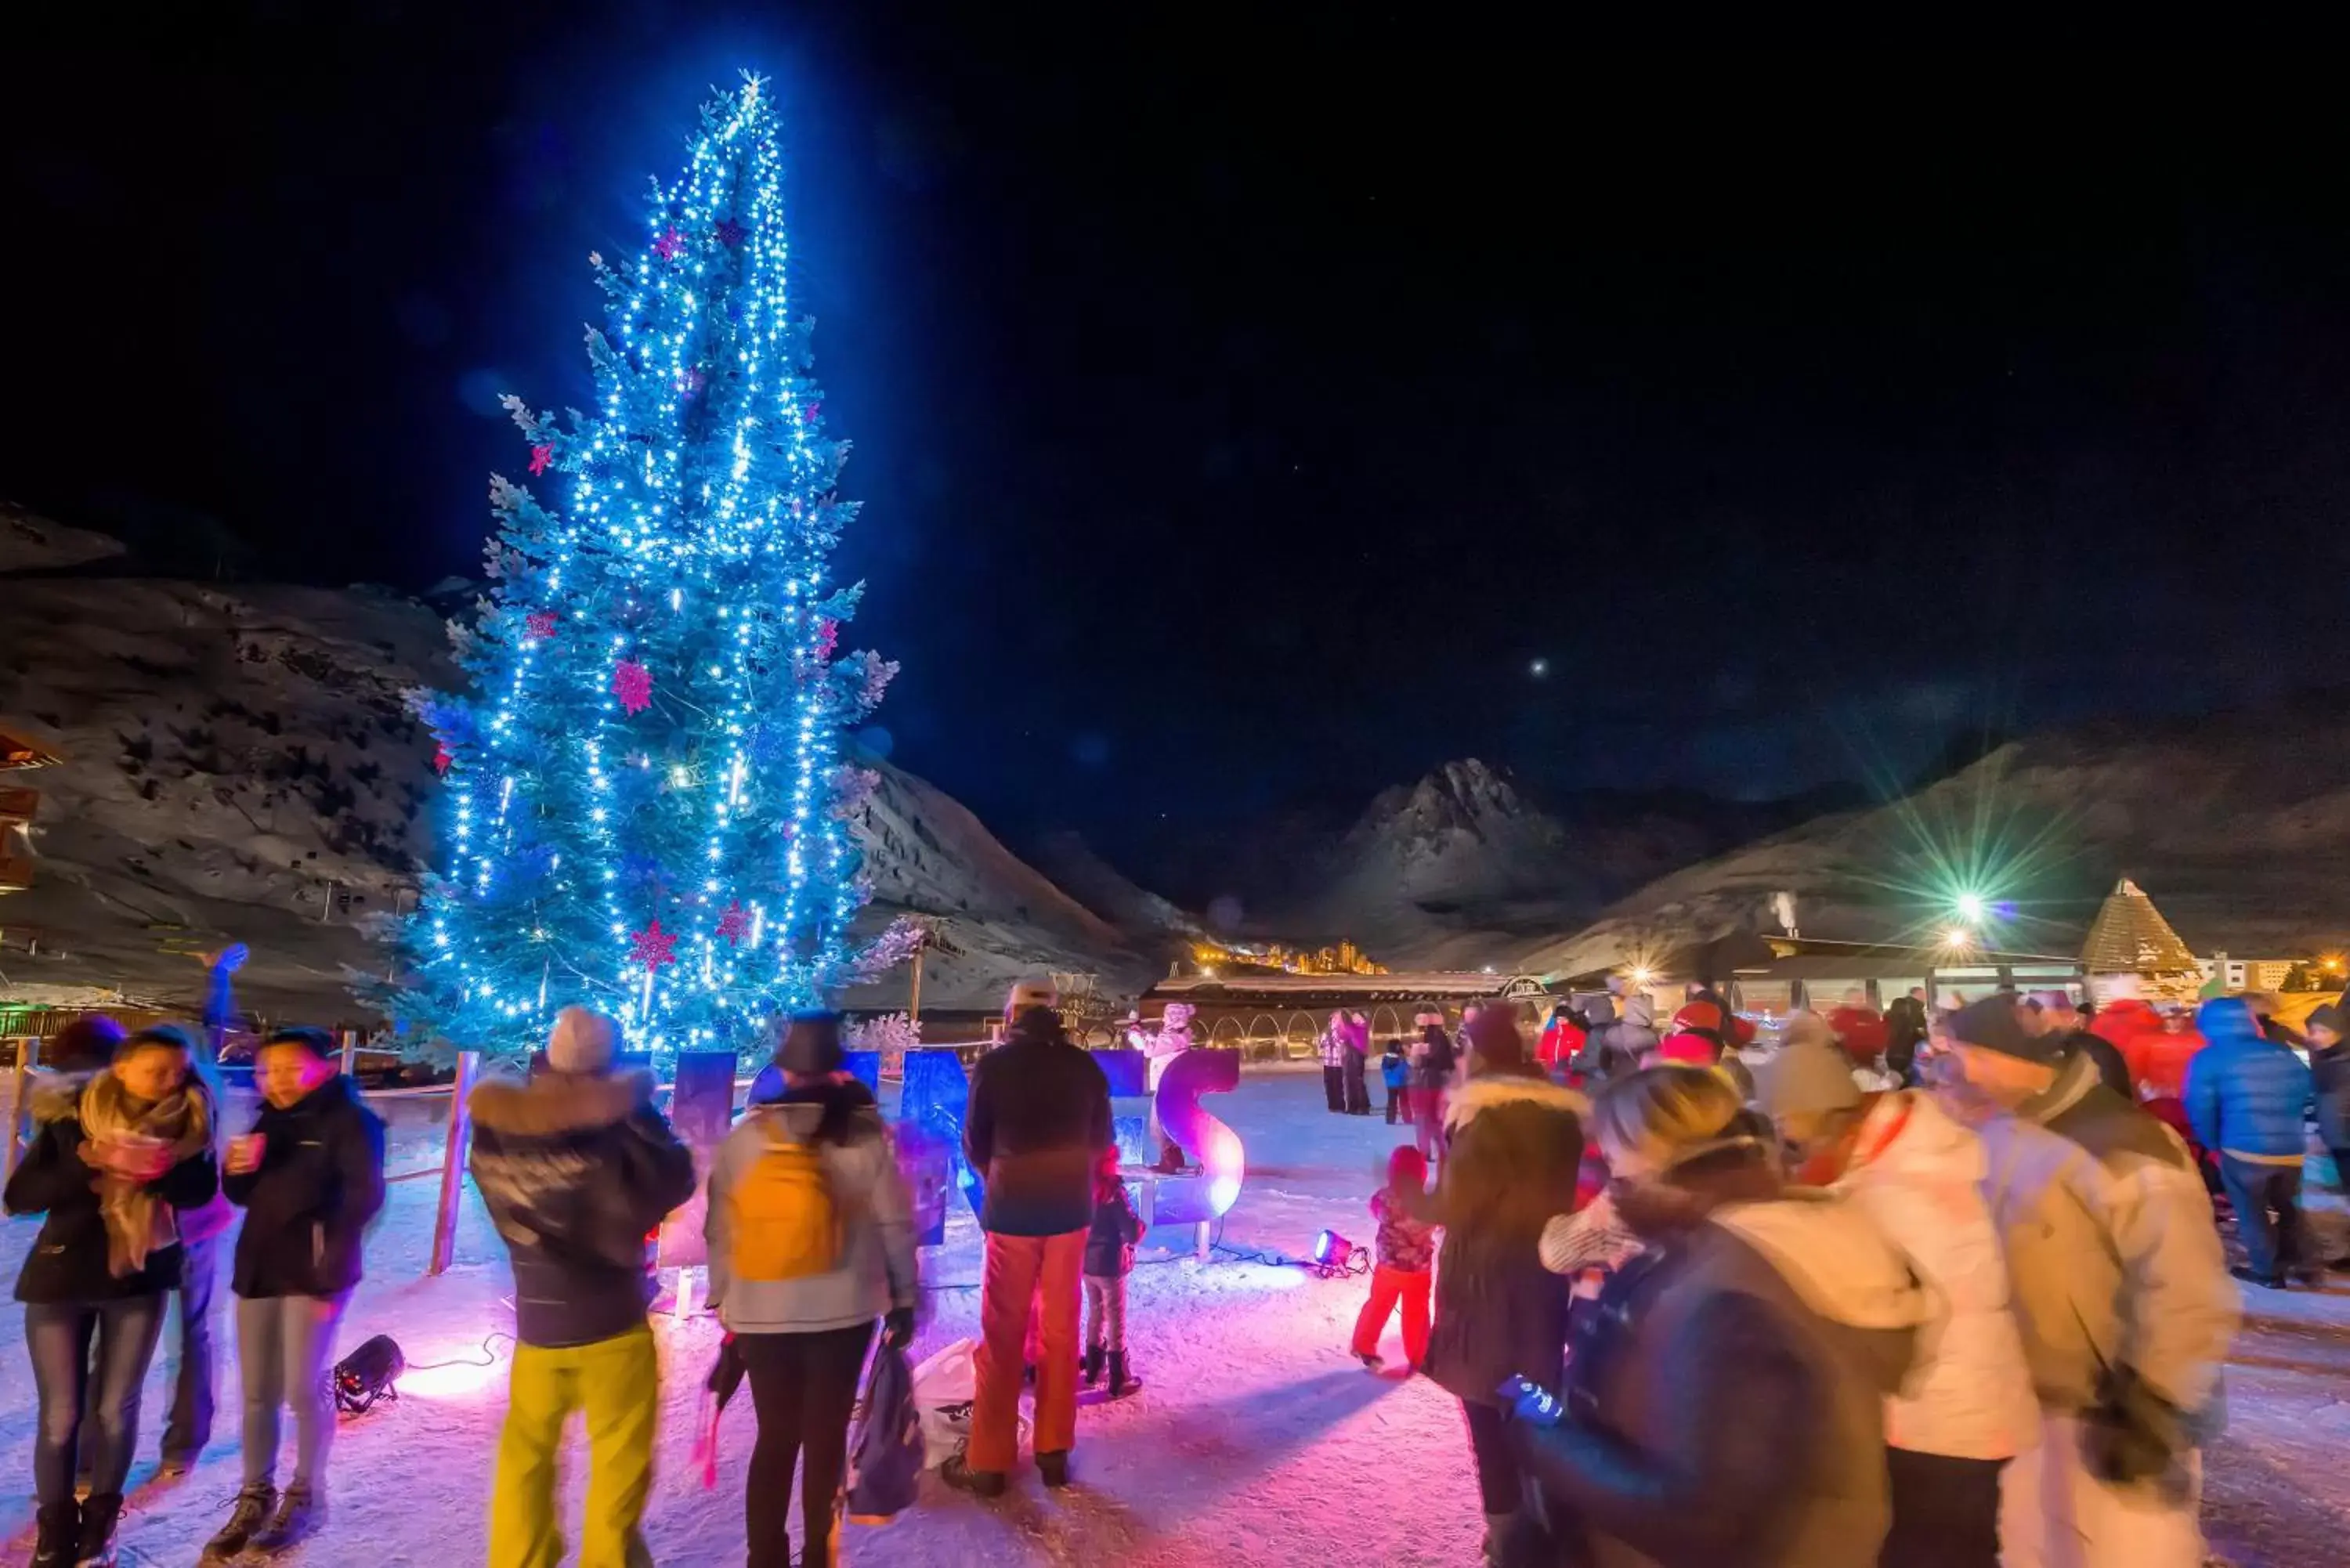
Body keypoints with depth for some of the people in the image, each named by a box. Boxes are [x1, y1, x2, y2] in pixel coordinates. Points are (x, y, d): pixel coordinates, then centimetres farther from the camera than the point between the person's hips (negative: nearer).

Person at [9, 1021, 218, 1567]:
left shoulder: (187, 1117, -7)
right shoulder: (70, 1115, -9)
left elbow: (201, 1190, -12)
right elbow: (19, 1196, -12)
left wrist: (158, 1171, -31)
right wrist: (84, 1165, -28)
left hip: (140, 1278, 1)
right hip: (61, 1277, -1)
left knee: (118, 1408, 8)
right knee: (60, 1413, 4)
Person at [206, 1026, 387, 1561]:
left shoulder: (349, 1120, -8)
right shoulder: (270, 1119, 13)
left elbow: (364, 1196, -15)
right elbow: (244, 1197, 18)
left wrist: (332, 1271, -20)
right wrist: (237, 1169, -5)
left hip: (310, 1271, -6)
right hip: (258, 1266, 6)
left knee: (304, 1389, -2)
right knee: (257, 1392, 9)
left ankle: (305, 1498, 14)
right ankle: (255, 1497, 22)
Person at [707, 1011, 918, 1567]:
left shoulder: (743, 1135, -3)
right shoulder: (865, 1132, -8)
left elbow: (719, 1229, 2)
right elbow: (895, 1224, -5)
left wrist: (723, 1298, 14)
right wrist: (903, 1298, 5)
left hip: (760, 1312, 2)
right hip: (844, 1311, -1)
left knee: (775, 1437, 15)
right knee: (826, 1437, 12)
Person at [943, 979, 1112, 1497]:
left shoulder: (995, 1064, -9)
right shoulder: (1086, 1067, -2)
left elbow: (974, 1142, 0)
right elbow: (1100, 1141, 8)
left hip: (1011, 1212, -2)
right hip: (1070, 1211, 3)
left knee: (1002, 1335, 6)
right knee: (1060, 1332, 13)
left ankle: (988, 1461, 12)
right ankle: (1054, 1451, 20)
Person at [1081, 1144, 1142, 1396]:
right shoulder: (1114, 1191, -22)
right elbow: (1133, 1234, -21)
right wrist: (1140, 1225, -1)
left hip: (1086, 1263, 6)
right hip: (1110, 1266, -6)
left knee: (1096, 1315, 22)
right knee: (1116, 1323, 7)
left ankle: (1093, 1371, 33)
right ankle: (1119, 1382, 15)